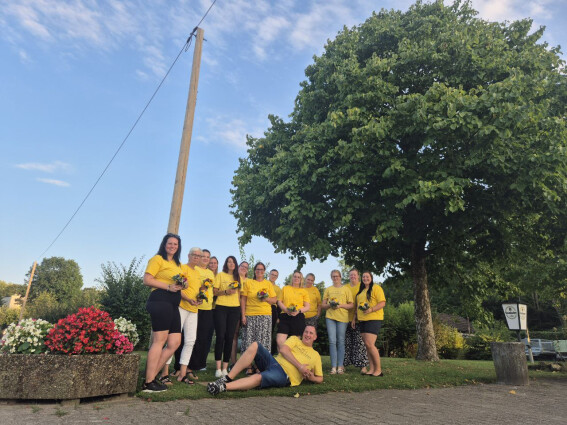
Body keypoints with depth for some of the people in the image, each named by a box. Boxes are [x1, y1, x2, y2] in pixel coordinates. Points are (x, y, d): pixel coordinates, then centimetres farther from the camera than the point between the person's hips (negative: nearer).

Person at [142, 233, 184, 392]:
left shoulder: (178, 264, 24)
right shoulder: (157, 259, 1)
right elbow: (147, 280, -10)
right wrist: (168, 287, -15)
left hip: (173, 304, 9)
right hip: (160, 300, -9)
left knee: (175, 342, 5)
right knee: (160, 340, -8)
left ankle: (151, 376, 12)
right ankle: (148, 383, -1)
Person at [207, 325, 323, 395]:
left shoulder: (316, 356, 19)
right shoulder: (295, 339, 20)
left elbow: (320, 379, 21)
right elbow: (283, 350, -1)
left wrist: (311, 377, -3)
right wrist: (299, 366, -9)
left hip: (285, 376, -3)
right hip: (273, 362, 3)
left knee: (258, 378, -36)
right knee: (255, 345, -24)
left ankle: (223, 387, -43)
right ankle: (228, 378, -26)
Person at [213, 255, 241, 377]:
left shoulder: (238, 277, 16)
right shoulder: (220, 275, 6)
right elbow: (215, 292, 1)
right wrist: (225, 292, -14)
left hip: (234, 309, 3)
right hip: (221, 308, -3)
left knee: (229, 338, 0)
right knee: (220, 336, -8)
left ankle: (225, 368, 6)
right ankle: (218, 368, -4)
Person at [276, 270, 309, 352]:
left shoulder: (304, 291, 13)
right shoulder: (285, 288, 15)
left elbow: (307, 307, 9)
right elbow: (279, 301, 11)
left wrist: (298, 311, -11)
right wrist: (286, 309, -8)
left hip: (298, 317, 0)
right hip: (285, 316, 0)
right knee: (279, 341, -12)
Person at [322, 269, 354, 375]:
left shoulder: (346, 289, 8)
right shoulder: (328, 289, 15)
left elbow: (351, 305, 4)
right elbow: (323, 305, 14)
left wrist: (341, 305, -12)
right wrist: (330, 305, -7)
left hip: (342, 317, -2)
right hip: (330, 317, 2)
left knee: (340, 341, 0)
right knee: (332, 341, -3)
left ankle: (340, 366, 6)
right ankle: (333, 367, 0)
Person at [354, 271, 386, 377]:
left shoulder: (376, 288, -5)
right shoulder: (361, 290, 19)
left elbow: (382, 303, -12)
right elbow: (358, 305, 26)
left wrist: (371, 310, -23)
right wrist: (355, 316, 17)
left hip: (374, 319, -8)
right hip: (363, 320, 8)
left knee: (370, 344, -13)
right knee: (367, 345, 7)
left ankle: (378, 369, -2)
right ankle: (372, 369, 14)